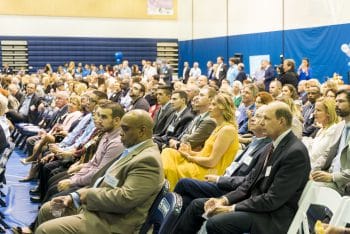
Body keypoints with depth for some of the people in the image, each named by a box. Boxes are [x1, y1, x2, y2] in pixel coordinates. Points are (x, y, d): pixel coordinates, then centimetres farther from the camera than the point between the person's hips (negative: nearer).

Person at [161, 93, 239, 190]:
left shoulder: (228, 129, -16)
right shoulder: (219, 128, 14)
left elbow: (211, 162, -19)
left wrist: (189, 157, -7)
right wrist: (190, 152, -1)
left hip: (207, 172, -9)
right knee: (168, 152, 0)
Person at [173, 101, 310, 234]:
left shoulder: (296, 152, -19)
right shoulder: (271, 146, 11)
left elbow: (273, 199, -22)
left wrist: (232, 208, -19)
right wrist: (225, 199, -3)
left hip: (272, 216, -9)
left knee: (215, 223, -28)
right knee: (197, 205, 7)